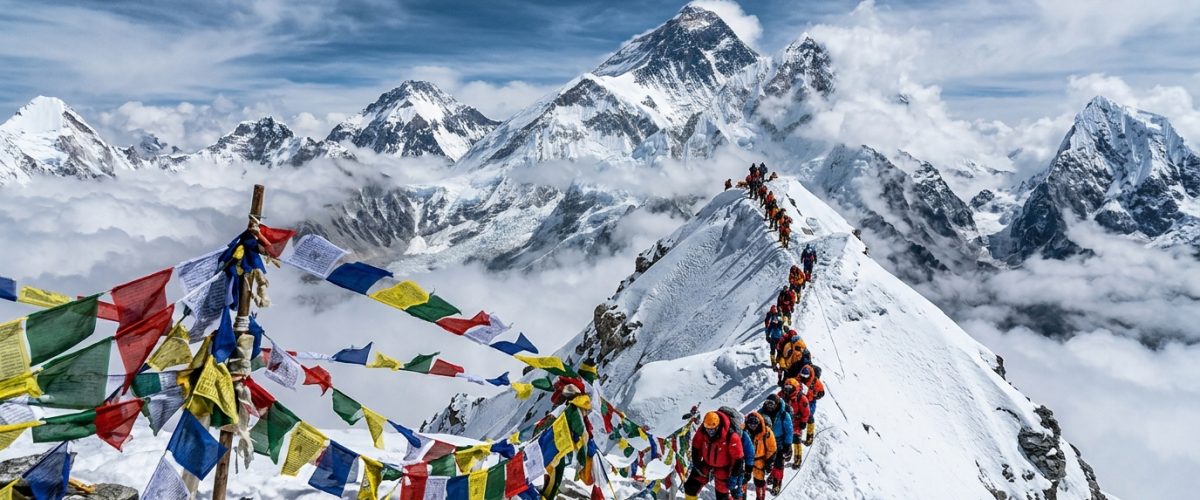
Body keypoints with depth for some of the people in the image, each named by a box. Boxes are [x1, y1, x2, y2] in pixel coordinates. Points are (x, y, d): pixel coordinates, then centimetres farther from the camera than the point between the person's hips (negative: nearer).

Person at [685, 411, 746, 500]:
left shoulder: (730, 436, -33)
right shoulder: (703, 431, -21)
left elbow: (738, 458, -23)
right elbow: (696, 447, -1)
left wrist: (733, 476, -16)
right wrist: (697, 463, 1)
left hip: (722, 469, -4)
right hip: (706, 464, 4)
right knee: (690, 486, 2)